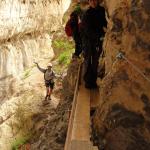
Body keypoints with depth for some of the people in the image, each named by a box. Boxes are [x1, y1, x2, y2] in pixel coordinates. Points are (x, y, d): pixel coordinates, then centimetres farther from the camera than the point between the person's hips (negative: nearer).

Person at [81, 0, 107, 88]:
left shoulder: (102, 10, 4)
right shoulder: (87, 14, -13)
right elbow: (88, 30, -21)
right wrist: (100, 35, -32)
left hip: (98, 39, 5)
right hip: (88, 39, -4)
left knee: (95, 61, 6)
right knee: (88, 60, -3)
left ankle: (93, 81, 13)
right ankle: (87, 81, 3)